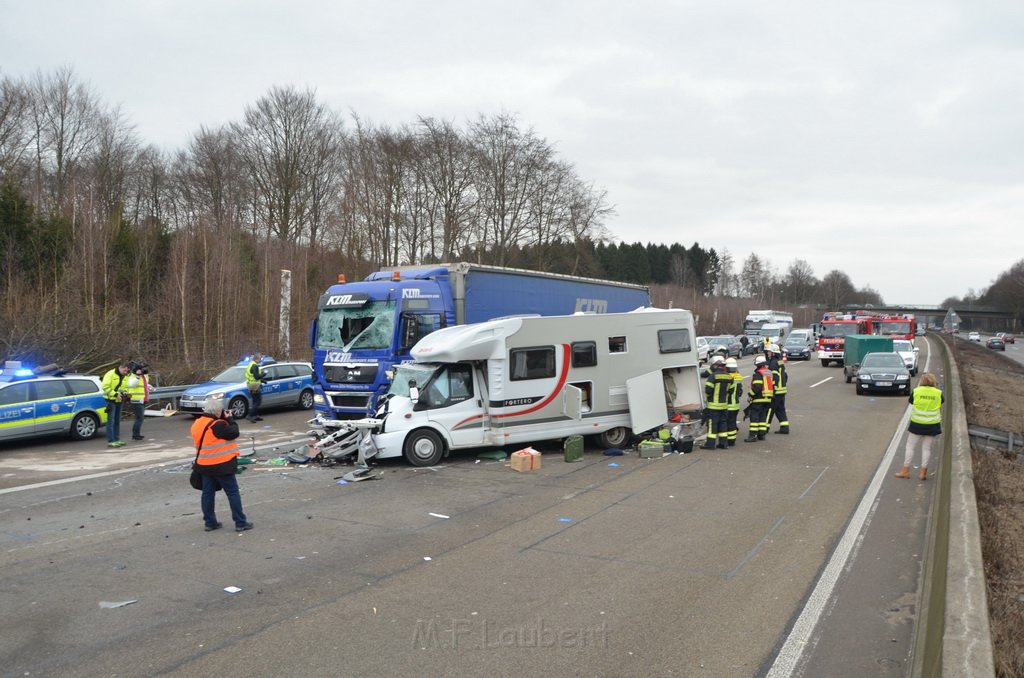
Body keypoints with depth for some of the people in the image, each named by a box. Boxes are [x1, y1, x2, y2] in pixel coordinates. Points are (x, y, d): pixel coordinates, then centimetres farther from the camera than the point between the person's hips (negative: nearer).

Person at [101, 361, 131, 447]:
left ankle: (116, 439, 19)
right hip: (111, 400, -8)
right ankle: (110, 441, -6)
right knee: (111, 421, -7)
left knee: (117, 421, 12)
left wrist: (124, 392, -3)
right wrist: (115, 394, -23)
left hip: (119, 401, 8)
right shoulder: (110, 374, -13)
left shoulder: (124, 376, 10)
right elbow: (105, 387, -18)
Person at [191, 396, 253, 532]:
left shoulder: (197, 424, 7)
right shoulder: (217, 425, -20)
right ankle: (241, 523, 3)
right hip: (221, 465, -8)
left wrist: (225, 419, 6)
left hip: (204, 465, 8)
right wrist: (230, 419, -5)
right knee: (233, 493, 0)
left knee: (208, 493, 13)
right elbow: (234, 433, -16)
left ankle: (210, 522, 18)